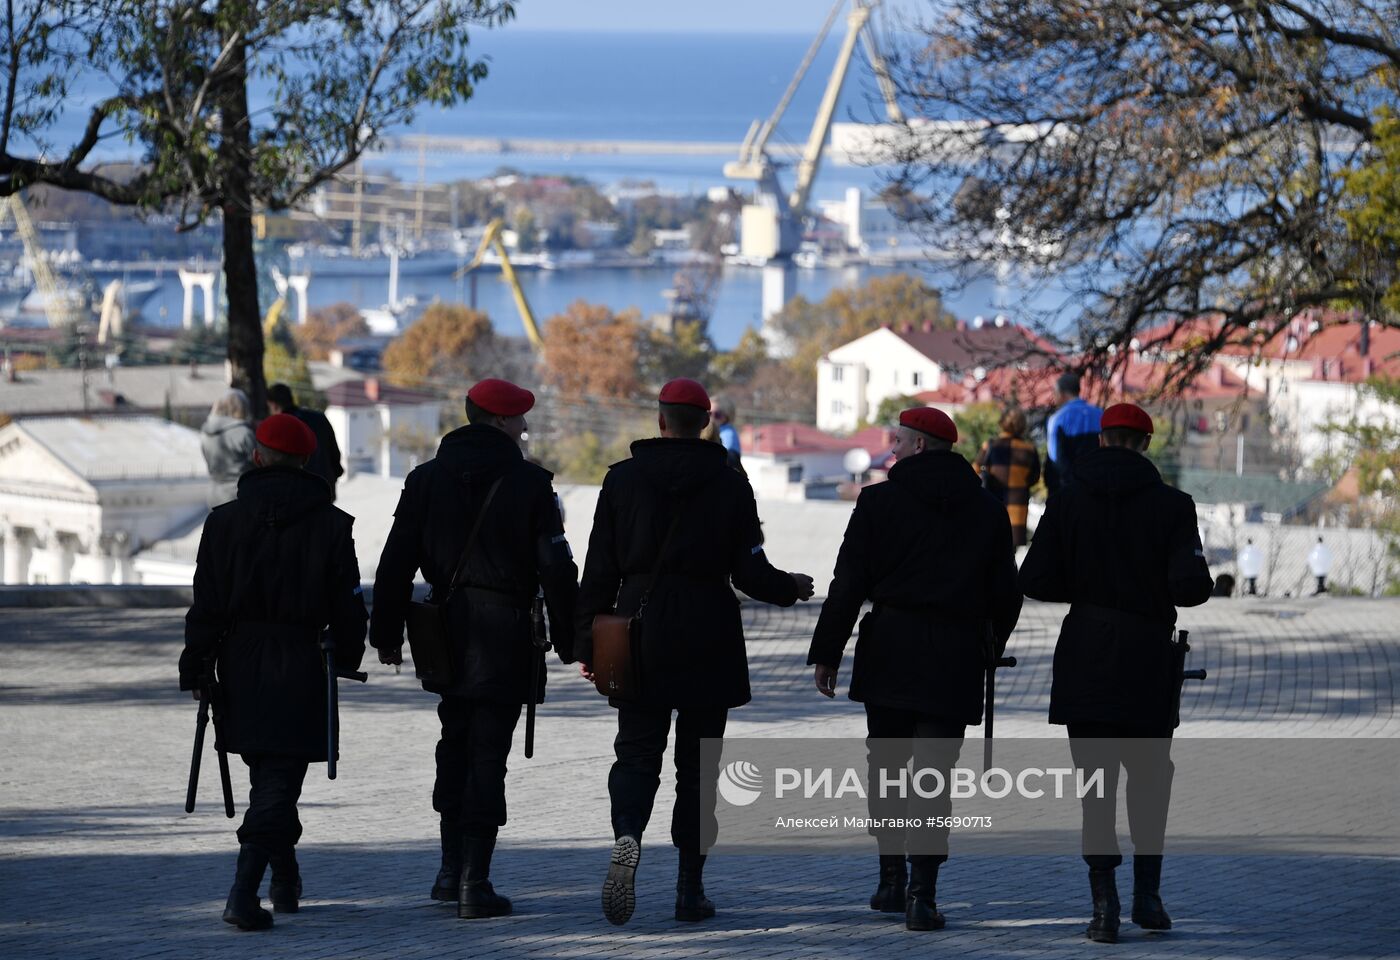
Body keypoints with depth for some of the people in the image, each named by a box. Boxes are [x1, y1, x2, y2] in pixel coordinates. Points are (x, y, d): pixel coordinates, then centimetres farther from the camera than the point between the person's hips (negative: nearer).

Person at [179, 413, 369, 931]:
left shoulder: (227, 519, -2)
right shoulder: (330, 524, -2)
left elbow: (207, 603, -3)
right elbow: (347, 604, 0)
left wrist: (196, 669, 2)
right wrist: (348, 658, 15)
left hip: (242, 663, 2)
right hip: (301, 666, -2)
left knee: (266, 769, 20)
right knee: (279, 778, -4)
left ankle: (286, 883, 32)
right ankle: (244, 896, -17)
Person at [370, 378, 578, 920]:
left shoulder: (427, 479, 4)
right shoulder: (530, 484, -6)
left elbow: (396, 562, 4)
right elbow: (556, 569, -8)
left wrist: (386, 632, 10)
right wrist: (569, 641, 0)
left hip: (447, 633, 4)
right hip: (507, 637, -4)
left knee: (455, 745, 20)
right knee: (487, 754, -2)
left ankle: (452, 869, 19)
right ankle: (474, 883, -4)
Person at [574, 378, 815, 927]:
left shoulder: (622, 480, 1)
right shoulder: (729, 486, -2)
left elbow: (599, 572, 1)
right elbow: (750, 573, -4)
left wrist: (588, 645, 6)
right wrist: (793, 588, 18)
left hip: (640, 638, 0)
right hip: (709, 644, 0)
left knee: (636, 754, 4)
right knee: (698, 765, 8)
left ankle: (627, 835, -28)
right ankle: (691, 889, 8)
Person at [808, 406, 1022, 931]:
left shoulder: (879, 500, -2)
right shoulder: (987, 510, 7)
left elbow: (849, 583, -5)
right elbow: (1006, 593, 10)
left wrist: (826, 652, 0)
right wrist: (990, 646, 27)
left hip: (889, 651, -1)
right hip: (956, 660, 1)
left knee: (886, 765, 14)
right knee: (933, 773, -1)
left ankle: (892, 881, 16)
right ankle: (922, 895, -10)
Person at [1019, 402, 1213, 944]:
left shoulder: (1067, 504, -1)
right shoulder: (1171, 506, -6)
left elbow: (1035, 581, -4)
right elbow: (1190, 587, -13)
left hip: (1084, 660, 1)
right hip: (1149, 660, -1)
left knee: (1094, 782, 4)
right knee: (1149, 776, 16)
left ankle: (1104, 903, -5)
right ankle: (1147, 893, 9)